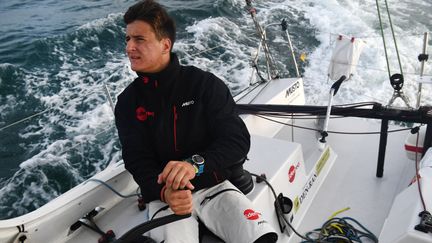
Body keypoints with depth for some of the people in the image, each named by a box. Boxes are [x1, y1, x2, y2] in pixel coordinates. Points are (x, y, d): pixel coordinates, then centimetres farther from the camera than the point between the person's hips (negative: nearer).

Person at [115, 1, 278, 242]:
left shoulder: (205, 84, -6)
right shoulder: (128, 102, 0)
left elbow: (238, 139, -11)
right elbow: (138, 161, -6)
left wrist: (196, 164, -29)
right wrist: (164, 192, -26)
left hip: (213, 185, 0)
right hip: (165, 195, 1)